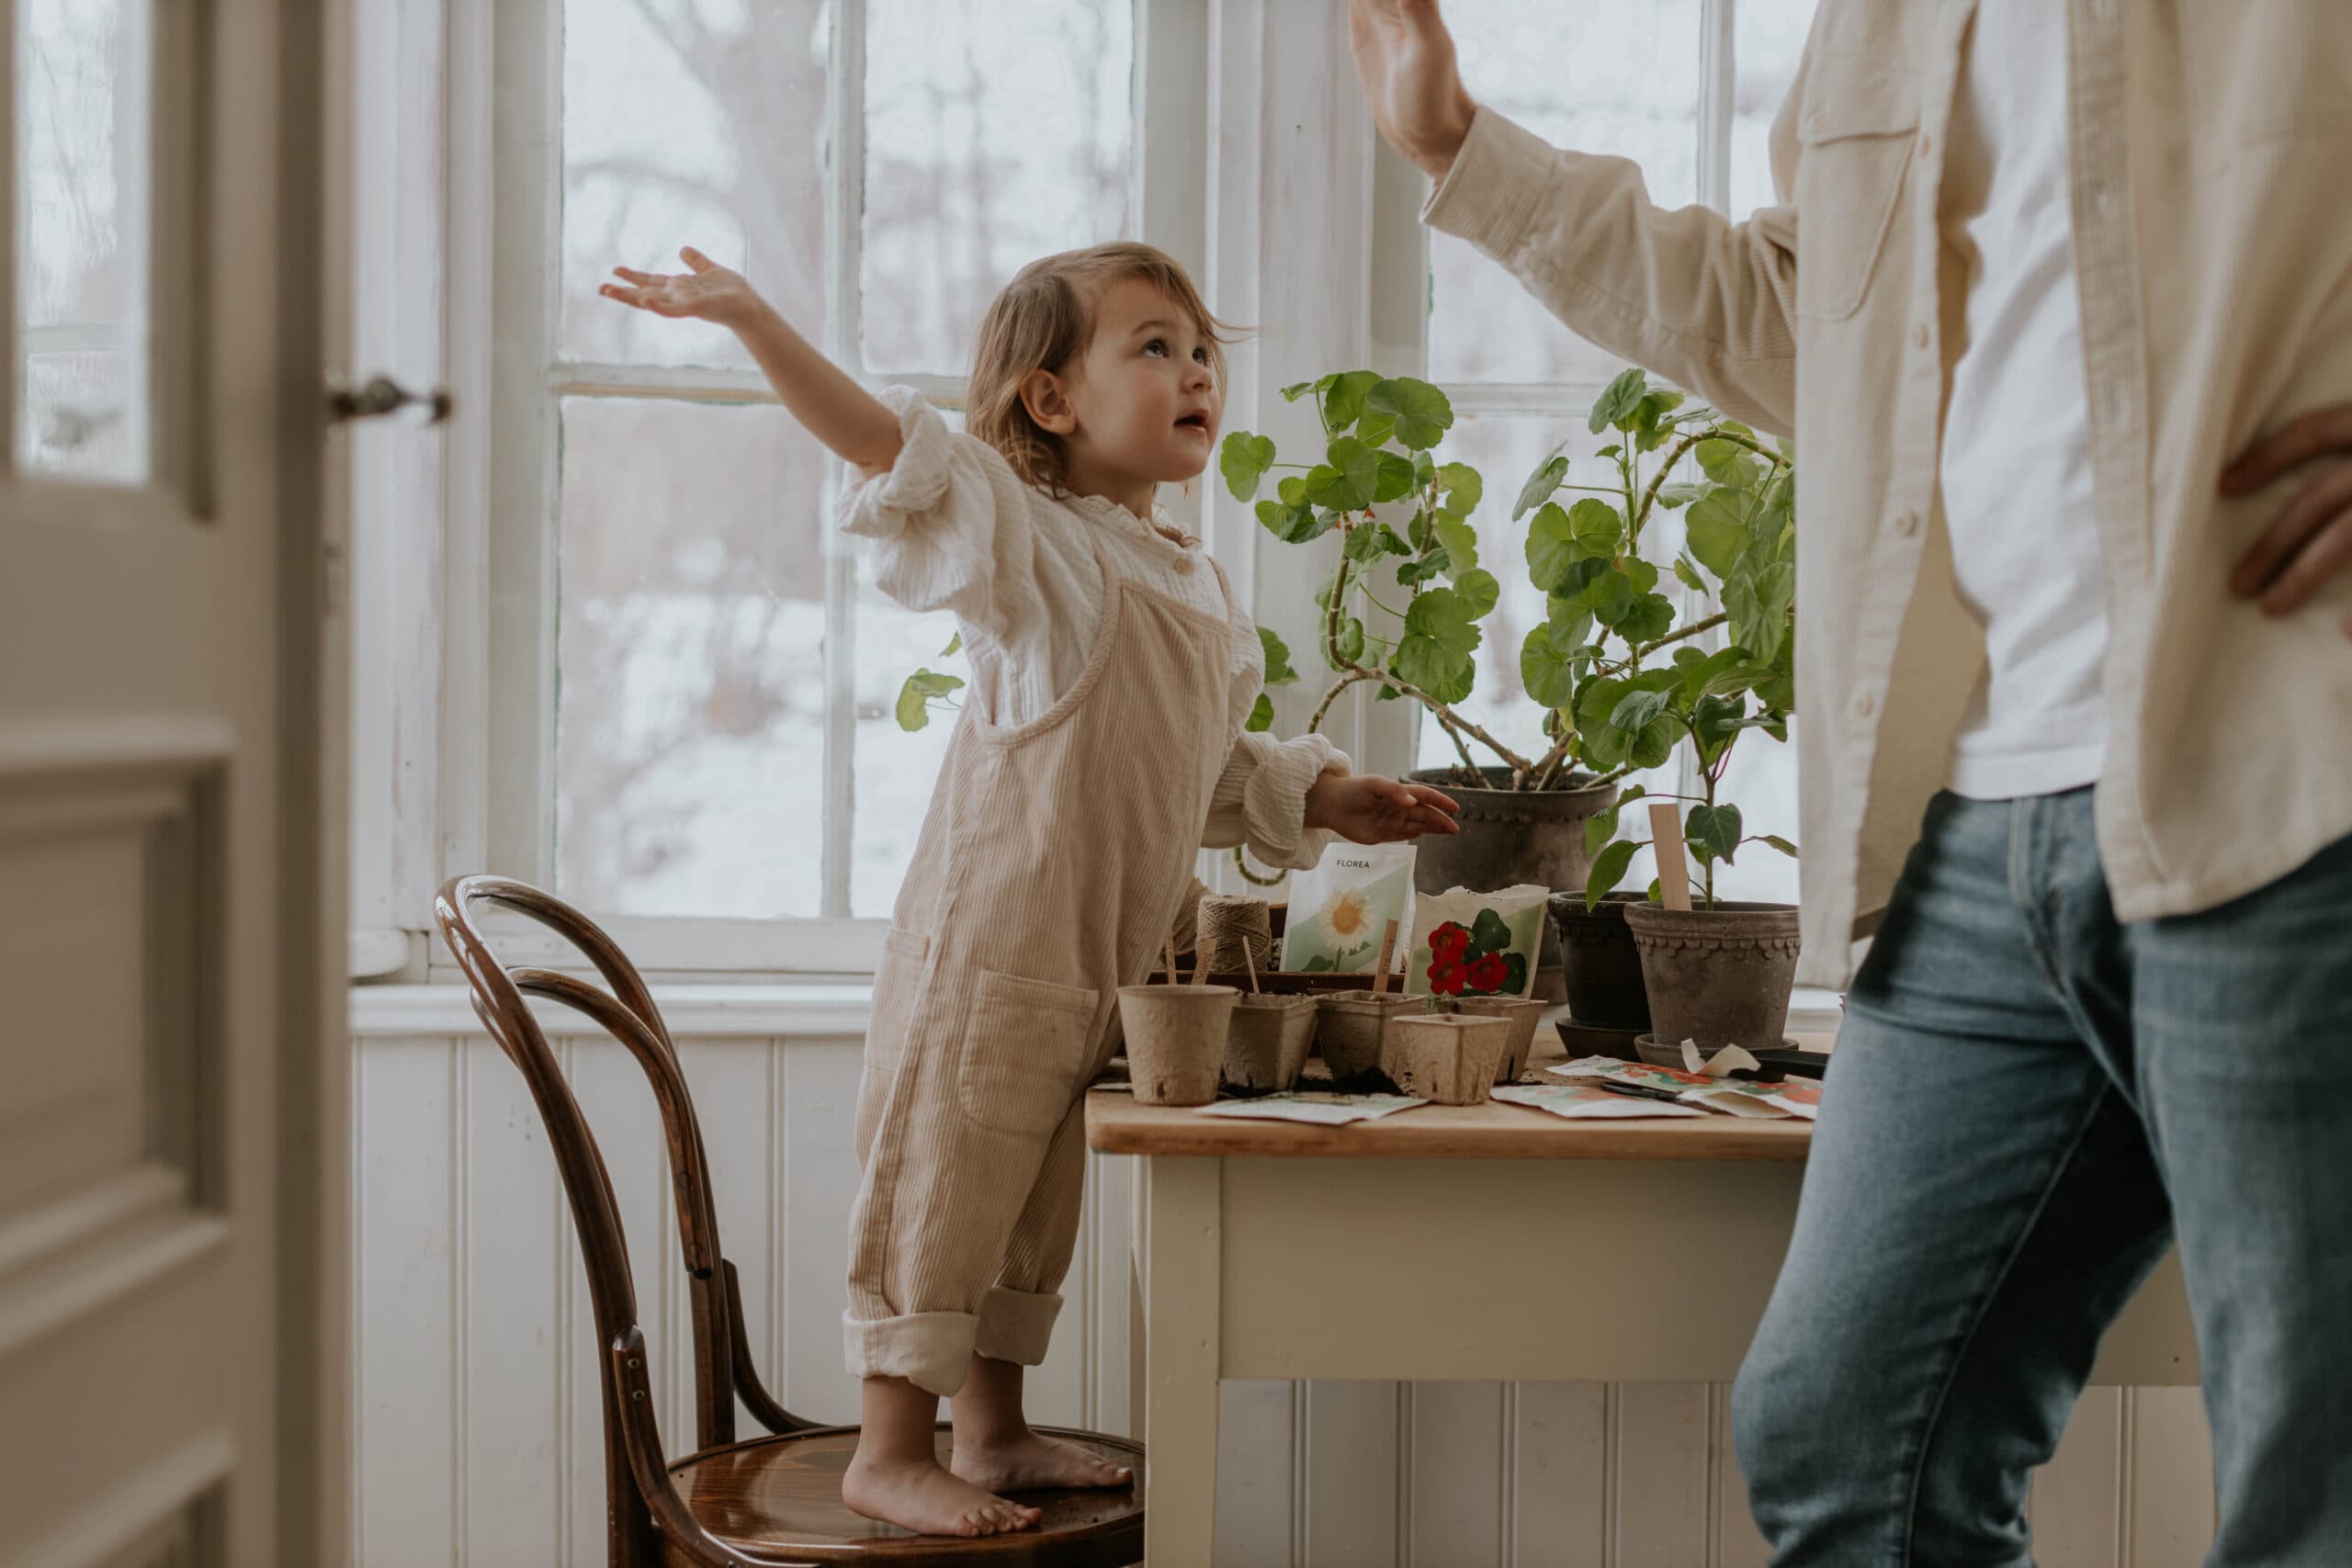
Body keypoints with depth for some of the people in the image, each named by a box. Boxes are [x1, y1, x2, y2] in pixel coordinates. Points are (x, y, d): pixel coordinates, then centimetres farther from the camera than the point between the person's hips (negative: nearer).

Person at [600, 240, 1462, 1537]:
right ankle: (891, 1452, 11)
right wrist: (750, 319, -33)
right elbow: (887, 444, -24)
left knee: (1033, 1198, 18)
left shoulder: (1198, 591, 13)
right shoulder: (1038, 549, -12)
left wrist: (1322, 799, 17)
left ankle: (993, 1431, 31)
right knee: (945, 1180, -1)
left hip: (1102, 964, 8)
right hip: (990, 935, -8)